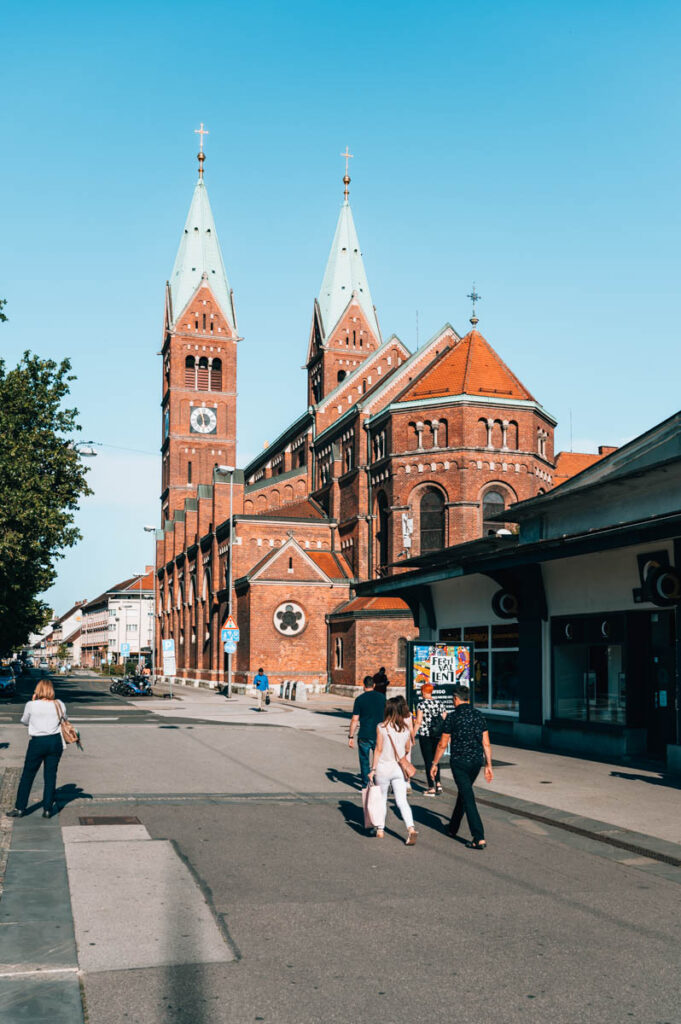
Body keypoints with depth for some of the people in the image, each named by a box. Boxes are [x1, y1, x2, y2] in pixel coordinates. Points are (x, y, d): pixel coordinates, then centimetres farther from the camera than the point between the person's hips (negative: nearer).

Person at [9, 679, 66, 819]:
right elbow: (64, 719, 12)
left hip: (37, 742, -2)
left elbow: (24, 721, 7)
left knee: (27, 775, 9)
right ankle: (47, 809, 11)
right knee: (50, 776, 9)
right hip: (55, 741, 2)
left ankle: (20, 808, 12)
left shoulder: (31, 705, -9)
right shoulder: (59, 705, -3)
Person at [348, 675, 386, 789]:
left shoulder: (359, 699, -5)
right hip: (379, 735, 2)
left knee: (364, 760, 9)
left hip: (364, 735, -2)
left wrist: (350, 737, 0)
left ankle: (365, 784, 11)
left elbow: (354, 720, -6)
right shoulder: (382, 697, 1)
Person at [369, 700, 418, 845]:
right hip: (399, 768, 2)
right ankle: (411, 828, -17)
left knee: (381, 799, 15)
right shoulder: (406, 728, 1)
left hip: (383, 767, -2)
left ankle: (380, 830, 21)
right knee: (402, 801, 1)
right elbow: (407, 749, 11)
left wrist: (373, 769, -4)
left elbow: (378, 749, -9)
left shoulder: (382, 727, -10)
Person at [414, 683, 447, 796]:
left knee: (428, 761, 2)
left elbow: (418, 721, -12)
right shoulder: (440, 703, 6)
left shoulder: (421, 704, -9)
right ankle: (438, 783, 8)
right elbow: (444, 720, 6)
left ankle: (431, 788, 3)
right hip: (437, 735, 5)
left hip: (425, 735, -5)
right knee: (435, 759, 20)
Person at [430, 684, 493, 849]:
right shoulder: (478, 715, 5)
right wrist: (488, 765, 10)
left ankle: (479, 839, -12)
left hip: (459, 762, -5)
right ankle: (453, 828, 37)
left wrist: (434, 764, 5)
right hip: (476, 761, 5)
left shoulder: (452, 717, -8)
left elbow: (442, 744, -5)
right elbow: (486, 743, 4)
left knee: (468, 798, -5)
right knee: (463, 792, 23)